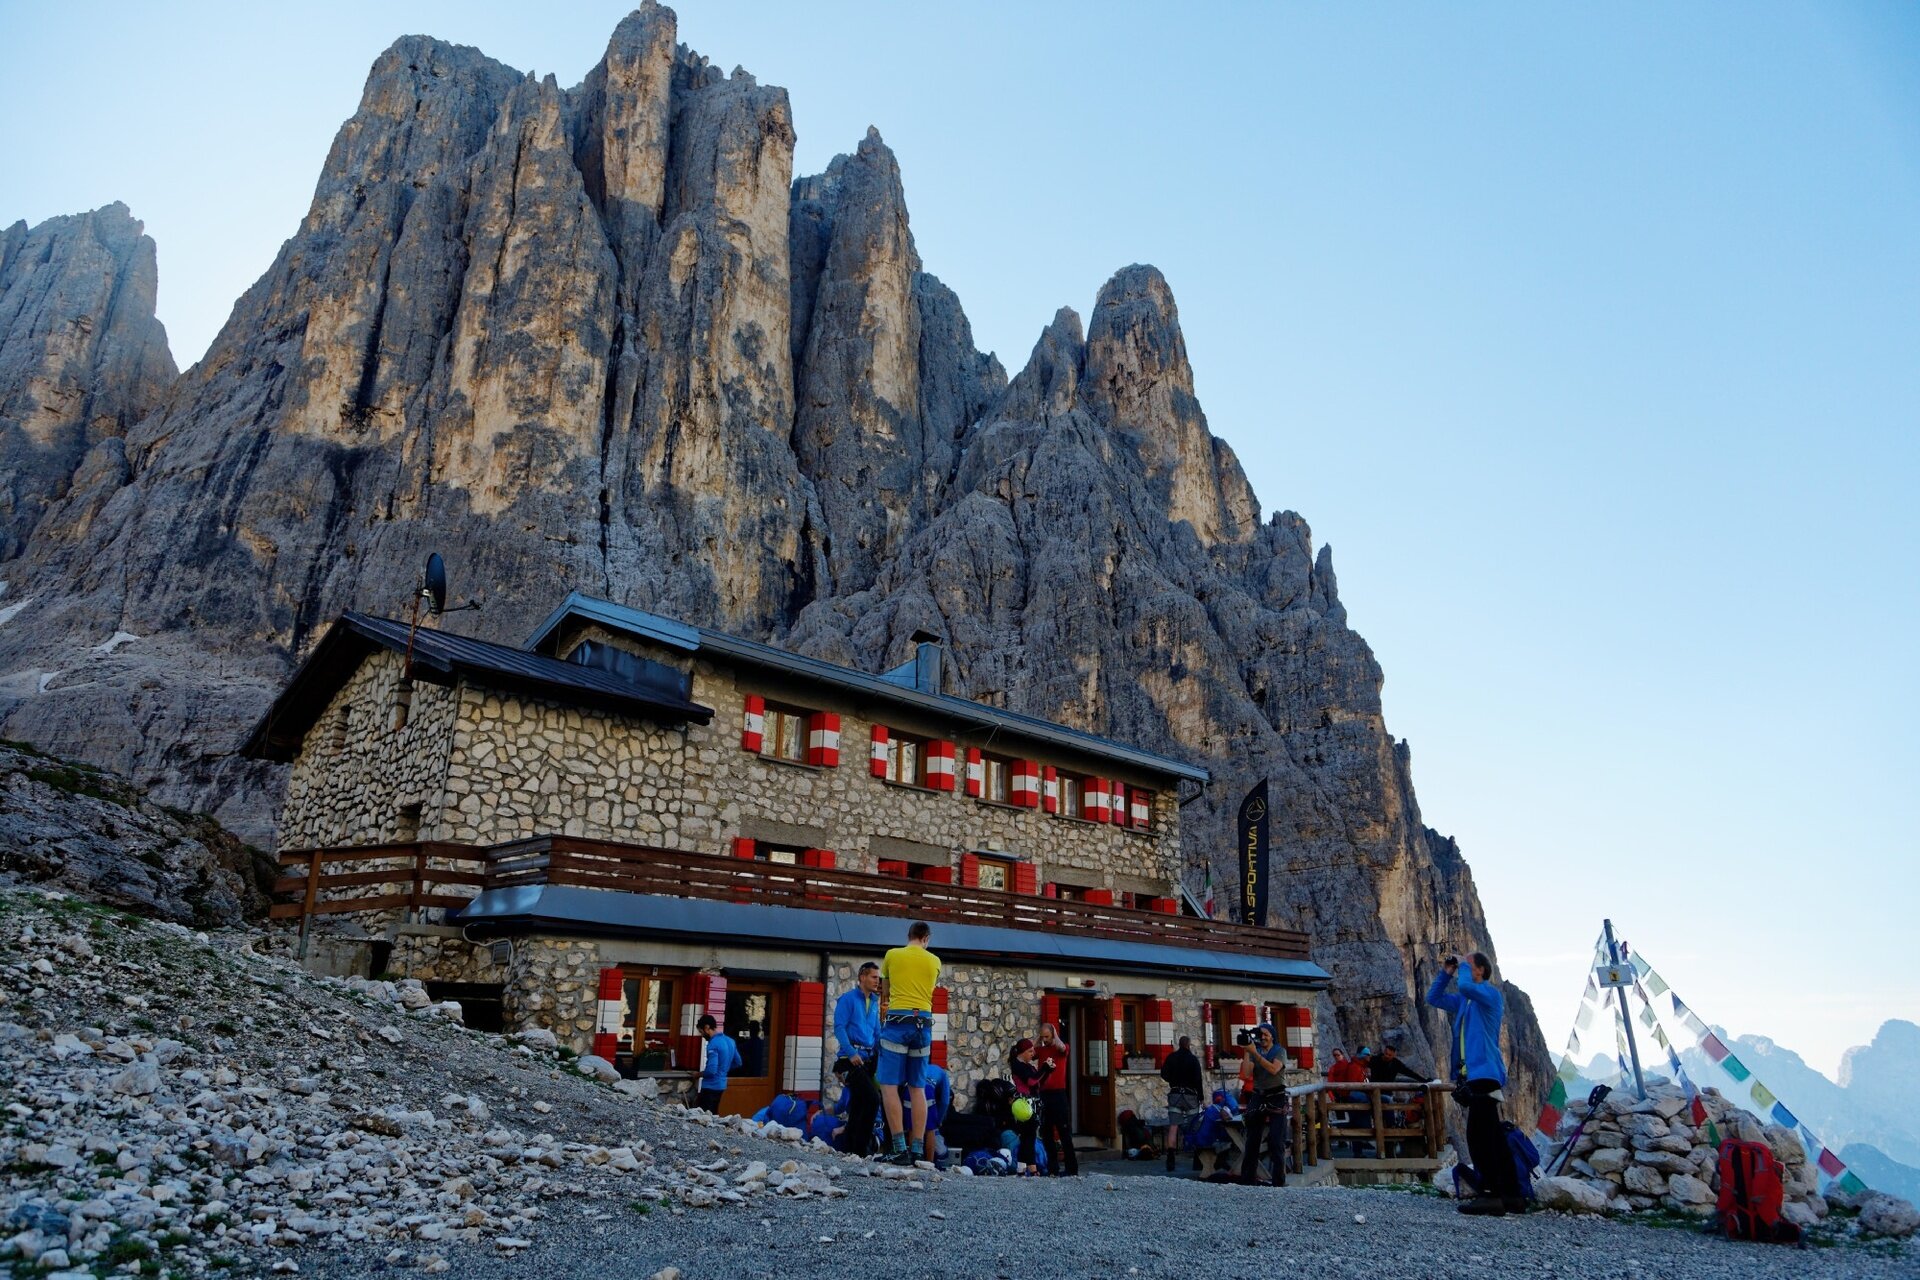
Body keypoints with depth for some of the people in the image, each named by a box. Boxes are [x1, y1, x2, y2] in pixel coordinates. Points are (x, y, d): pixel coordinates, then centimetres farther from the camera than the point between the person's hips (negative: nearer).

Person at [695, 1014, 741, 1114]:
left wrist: (699, 1074, -8)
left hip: (710, 1087, -9)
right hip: (721, 1085, 9)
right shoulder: (730, 1041, 7)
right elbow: (737, 1063, 18)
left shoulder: (713, 1044, -20)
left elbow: (711, 1070, -25)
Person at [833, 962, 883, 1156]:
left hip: (868, 1058, 7)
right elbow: (839, 1028, -10)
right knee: (872, 1098, -19)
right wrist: (851, 1053, -18)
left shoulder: (874, 1003, 18)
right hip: (852, 1057, -7)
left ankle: (852, 1149, 17)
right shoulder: (848, 999, -2)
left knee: (857, 1105, 10)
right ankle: (861, 1147, -12)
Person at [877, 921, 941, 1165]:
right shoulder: (935, 961, 10)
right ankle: (917, 1150, 4)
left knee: (889, 1085, -4)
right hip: (924, 1023, 3)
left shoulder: (892, 955, 5)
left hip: (897, 1021, -3)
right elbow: (928, 989, 15)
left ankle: (900, 1148, -14)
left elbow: (885, 992, 15)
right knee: (918, 1089, 7)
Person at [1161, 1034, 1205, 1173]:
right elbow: (1198, 1080, -7)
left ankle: (1170, 1159, -13)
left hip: (1174, 1094, 2)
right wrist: (1201, 1097, -1)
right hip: (1190, 1095, -2)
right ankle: (1197, 1160, 7)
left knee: (1173, 1127, -3)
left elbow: (1164, 1074, 6)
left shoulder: (1171, 1057, 4)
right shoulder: (1193, 1059, -5)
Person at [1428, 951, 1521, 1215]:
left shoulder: (1490, 993, -7)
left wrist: (1463, 965, -9)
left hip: (1485, 1073, -9)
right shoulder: (1464, 1000, 18)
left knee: (1479, 1135, -13)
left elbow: (1466, 986, -28)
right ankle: (1511, 1195, 16)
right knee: (1492, 1137, 11)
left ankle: (1490, 1194, -13)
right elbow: (1433, 999, 27)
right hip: (1472, 1075, 9)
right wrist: (1445, 973, 16)